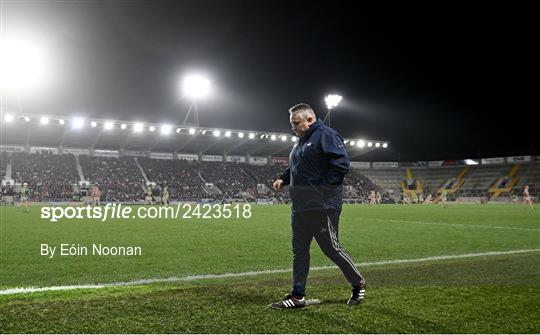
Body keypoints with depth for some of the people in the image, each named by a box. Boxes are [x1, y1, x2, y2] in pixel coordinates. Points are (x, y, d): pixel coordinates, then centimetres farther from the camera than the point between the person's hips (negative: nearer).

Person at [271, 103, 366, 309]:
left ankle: (358, 283, 21)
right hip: (300, 207, 9)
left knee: (331, 248, -1)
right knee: (299, 251, 9)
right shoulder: (301, 141, 18)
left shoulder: (326, 136, -11)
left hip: (322, 207, -9)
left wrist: (322, 188, -20)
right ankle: (298, 296, 17)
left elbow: (341, 164, -20)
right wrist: (283, 179, 9)